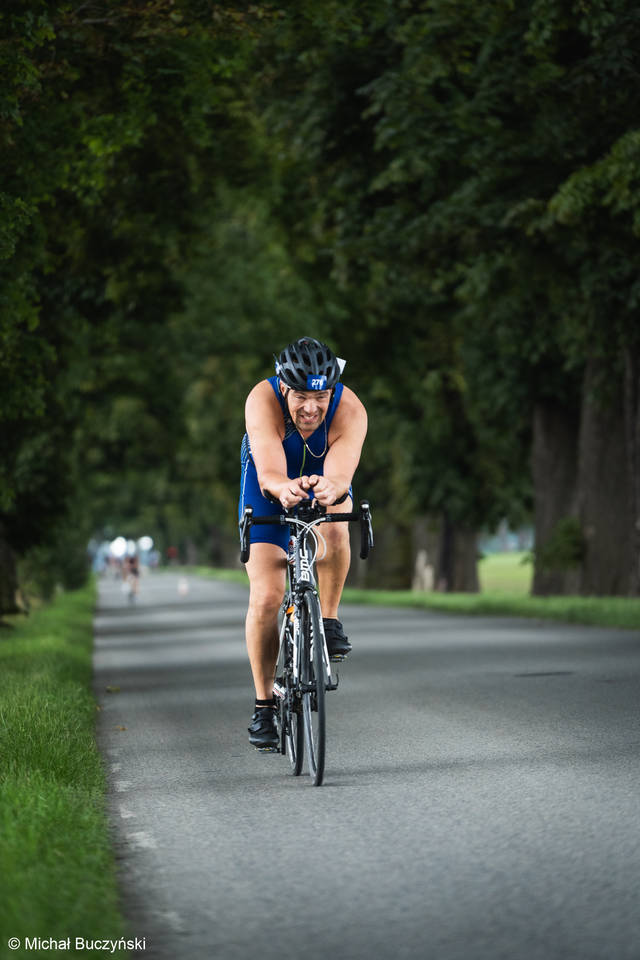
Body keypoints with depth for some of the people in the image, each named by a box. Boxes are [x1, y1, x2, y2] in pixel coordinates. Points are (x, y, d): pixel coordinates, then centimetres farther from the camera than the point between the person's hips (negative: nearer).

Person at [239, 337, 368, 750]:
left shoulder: (350, 411, -32)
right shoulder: (263, 401, -34)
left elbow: (341, 475, -46)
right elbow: (269, 473, -46)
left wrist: (330, 489, -69)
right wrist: (285, 488, -69)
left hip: (324, 486, 1)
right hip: (269, 491, 0)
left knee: (334, 529, -36)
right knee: (265, 599, -11)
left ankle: (330, 620, -13)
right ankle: (264, 703, 4)